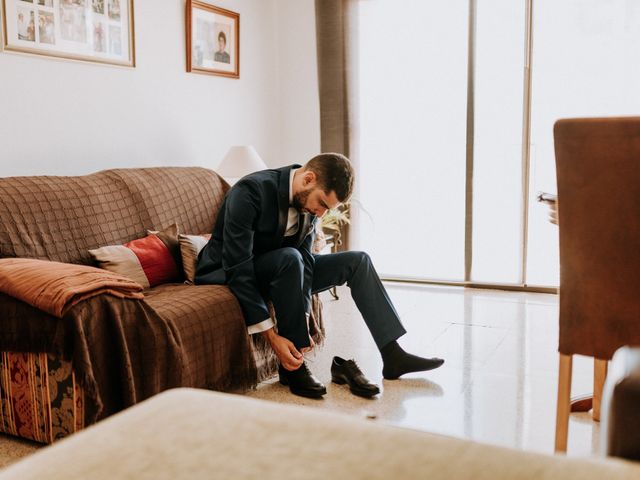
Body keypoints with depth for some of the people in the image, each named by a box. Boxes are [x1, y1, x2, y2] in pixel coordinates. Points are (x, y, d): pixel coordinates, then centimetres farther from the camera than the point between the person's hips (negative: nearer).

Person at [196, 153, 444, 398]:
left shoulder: (309, 201, -8)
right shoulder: (250, 191, -30)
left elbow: (305, 259, -9)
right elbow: (237, 269, -32)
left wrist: (302, 320, -21)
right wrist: (271, 335, -34)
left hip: (280, 268, 7)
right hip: (226, 274, -7)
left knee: (357, 261, -2)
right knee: (290, 258, -37)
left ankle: (393, 355, -2)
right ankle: (292, 366, -24)